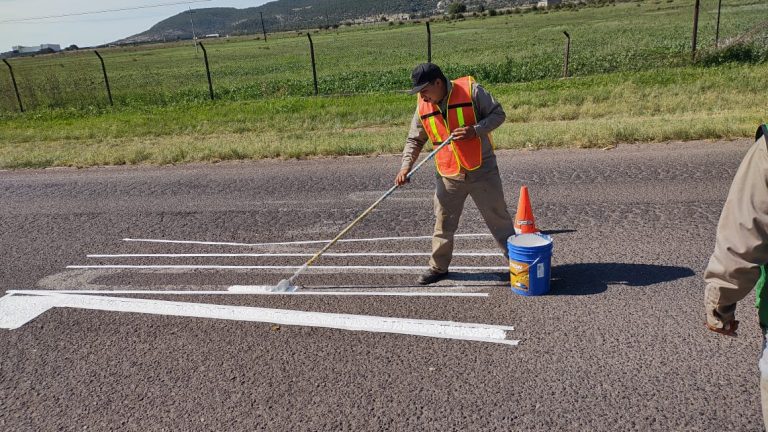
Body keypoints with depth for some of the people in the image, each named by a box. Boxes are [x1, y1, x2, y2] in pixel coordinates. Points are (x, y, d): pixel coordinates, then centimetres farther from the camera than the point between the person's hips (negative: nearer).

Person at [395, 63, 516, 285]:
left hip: (482, 170, -3)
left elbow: (498, 114, -7)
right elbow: (414, 140, 8)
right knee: (443, 223, 11)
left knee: (498, 217, 6)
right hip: (448, 176, 4)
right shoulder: (423, 107, 0)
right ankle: (438, 267, 27)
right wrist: (406, 166, -6)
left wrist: (475, 130, -22)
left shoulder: (471, 90, -13)